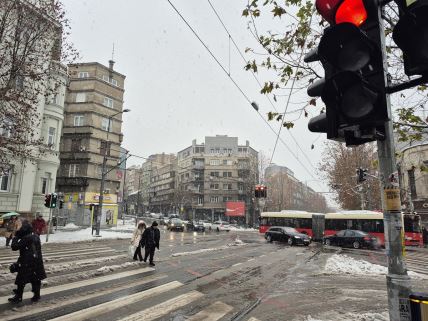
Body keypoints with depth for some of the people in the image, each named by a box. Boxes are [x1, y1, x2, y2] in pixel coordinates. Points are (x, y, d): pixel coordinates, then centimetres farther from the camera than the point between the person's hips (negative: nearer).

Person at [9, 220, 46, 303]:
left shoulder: (25, 239, -18)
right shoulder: (36, 237, 4)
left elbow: (14, 247, -15)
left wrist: (16, 237, -4)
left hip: (26, 263, -7)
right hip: (37, 262, 7)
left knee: (21, 281, 8)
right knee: (36, 280, 14)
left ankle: (18, 297, 18)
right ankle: (37, 296, 21)